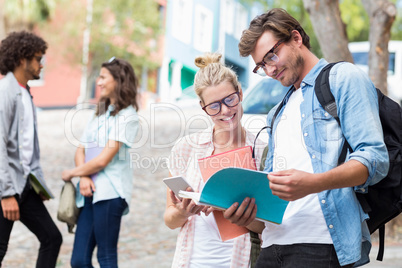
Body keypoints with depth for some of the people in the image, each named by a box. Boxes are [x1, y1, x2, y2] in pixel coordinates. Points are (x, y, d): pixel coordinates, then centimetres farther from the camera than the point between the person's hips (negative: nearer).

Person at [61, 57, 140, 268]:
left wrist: (72, 173, 1)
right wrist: (83, 178, -7)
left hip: (110, 193, -7)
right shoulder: (100, 112, 20)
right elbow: (81, 150, 13)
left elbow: (103, 159, -12)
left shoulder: (126, 114, -6)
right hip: (90, 192, 7)